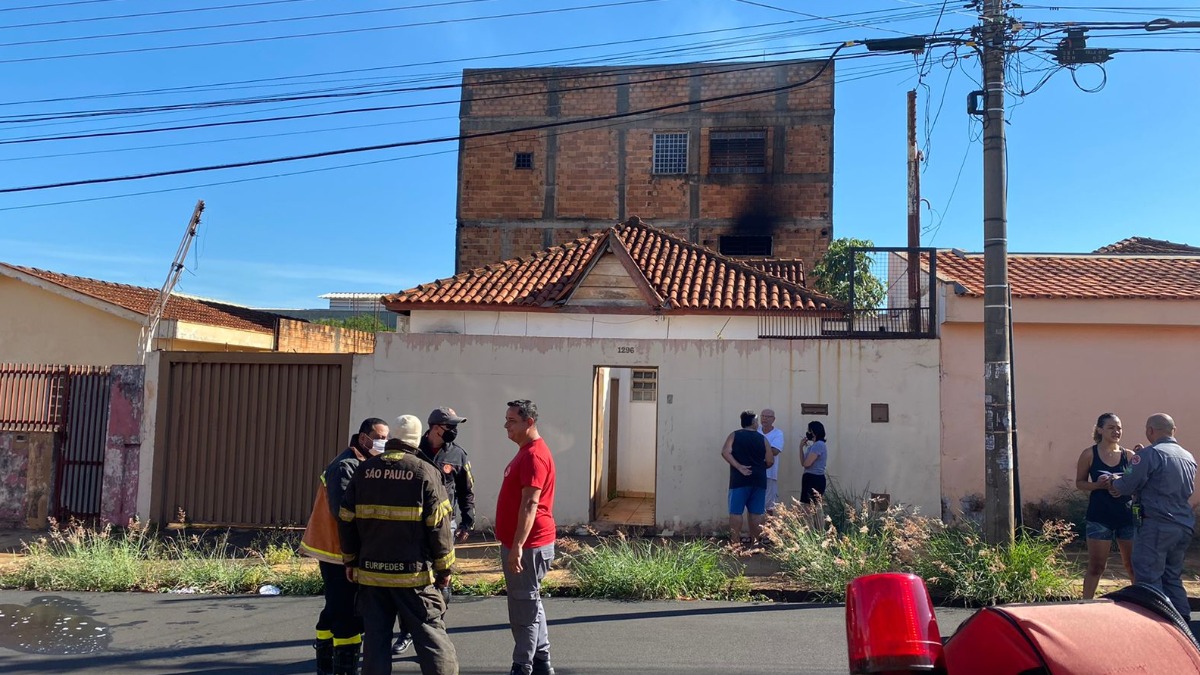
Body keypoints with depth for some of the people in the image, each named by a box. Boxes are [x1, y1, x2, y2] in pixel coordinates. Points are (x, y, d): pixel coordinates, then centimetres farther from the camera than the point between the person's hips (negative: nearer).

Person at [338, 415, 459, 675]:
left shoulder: (365, 470, 3)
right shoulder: (425, 473, -9)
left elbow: (347, 520, 7)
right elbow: (438, 526, -9)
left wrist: (350, 560, 18)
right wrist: (444, 567, 1)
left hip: (372, 571, 3)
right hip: (414, 573, -3)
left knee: (376, 637, 11)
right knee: (430, 633, 5)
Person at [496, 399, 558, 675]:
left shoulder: (534, 455, -18)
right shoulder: (526, 451, 15)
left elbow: (530, 504, -25)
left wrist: (518, 546, -28)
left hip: (528, 546, -10)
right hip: (522, 543, 10)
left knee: (524, 609, -2)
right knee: (530, 605, 16)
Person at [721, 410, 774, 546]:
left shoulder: (734, 435, 3)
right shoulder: (762, 439, 6)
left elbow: (725, 452, -11)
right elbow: (770, 461, 6)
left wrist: (739, 467, -10)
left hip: (739, 479, -2)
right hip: (759, 480, 2)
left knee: (736, 512, -1)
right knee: (756, 513, 8)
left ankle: (735, 543, -4)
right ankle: (754, 541, 12)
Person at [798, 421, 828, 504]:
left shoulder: (819, 445, -13)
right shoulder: (815, 445, 19)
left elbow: (806, 463, -17)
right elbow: (803, 462, 18)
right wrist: (801, 447, 9)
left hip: (815, 479, -10)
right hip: (811, 479, 10)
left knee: (811, 505, -15)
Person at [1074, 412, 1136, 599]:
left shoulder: (1129, 455, 5)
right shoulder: (1089, 454, 0)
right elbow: (1080, 483, 4)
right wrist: (1099, 485, -15)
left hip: (1127, 515, 2)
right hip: (1100, 516, -2)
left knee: (1134, 566, 8)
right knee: (1096, 567, 2)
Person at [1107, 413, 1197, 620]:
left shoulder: (1150, 454, -11)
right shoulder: (1189, 457, 14)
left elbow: (1126, 486, -12)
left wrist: (1114, 481, 12)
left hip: (1157, 526, -8)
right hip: (1184, 526, 8)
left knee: (1149, 578, -4)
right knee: (1173, 577, 17)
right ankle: (1183, 623, 18)